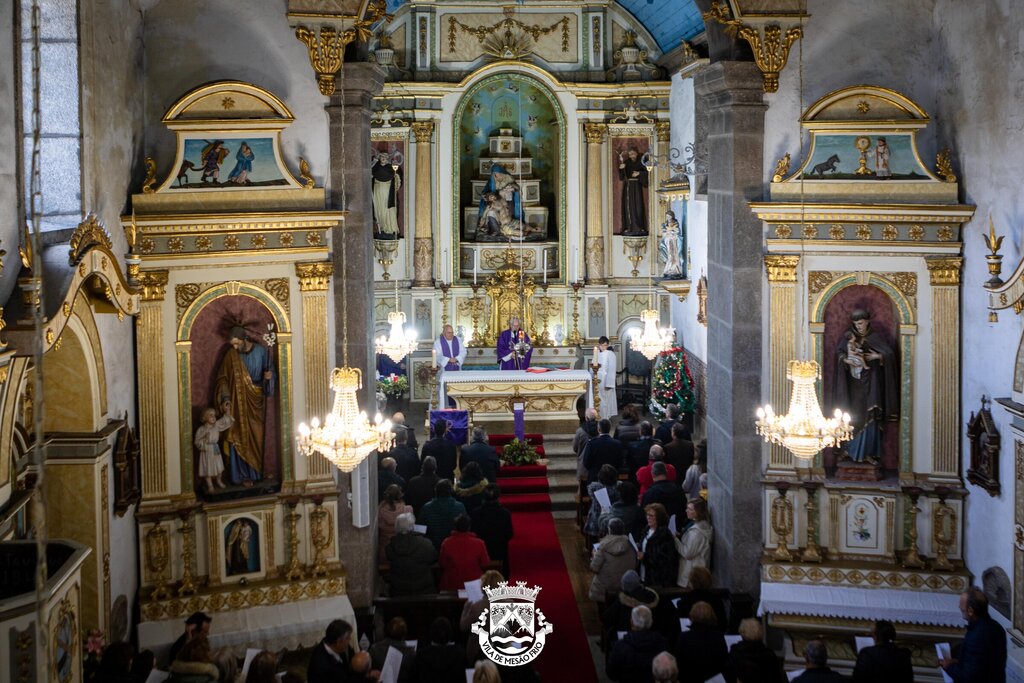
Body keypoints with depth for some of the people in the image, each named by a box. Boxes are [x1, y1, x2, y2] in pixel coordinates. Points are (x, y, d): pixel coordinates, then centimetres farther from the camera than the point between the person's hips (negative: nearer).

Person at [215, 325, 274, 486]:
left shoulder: (261, 352, -4)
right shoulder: (231, 355, -6)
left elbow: (270, 371, 5)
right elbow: (223, 378, -2)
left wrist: (268, 376, -19)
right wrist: (226, 397, -15)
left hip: (257, 402, 1)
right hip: (239, 403, -1)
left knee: (257, 438, 8)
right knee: (241, 438, -2)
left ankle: (257, 471, 19)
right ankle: (244, 475, 2)